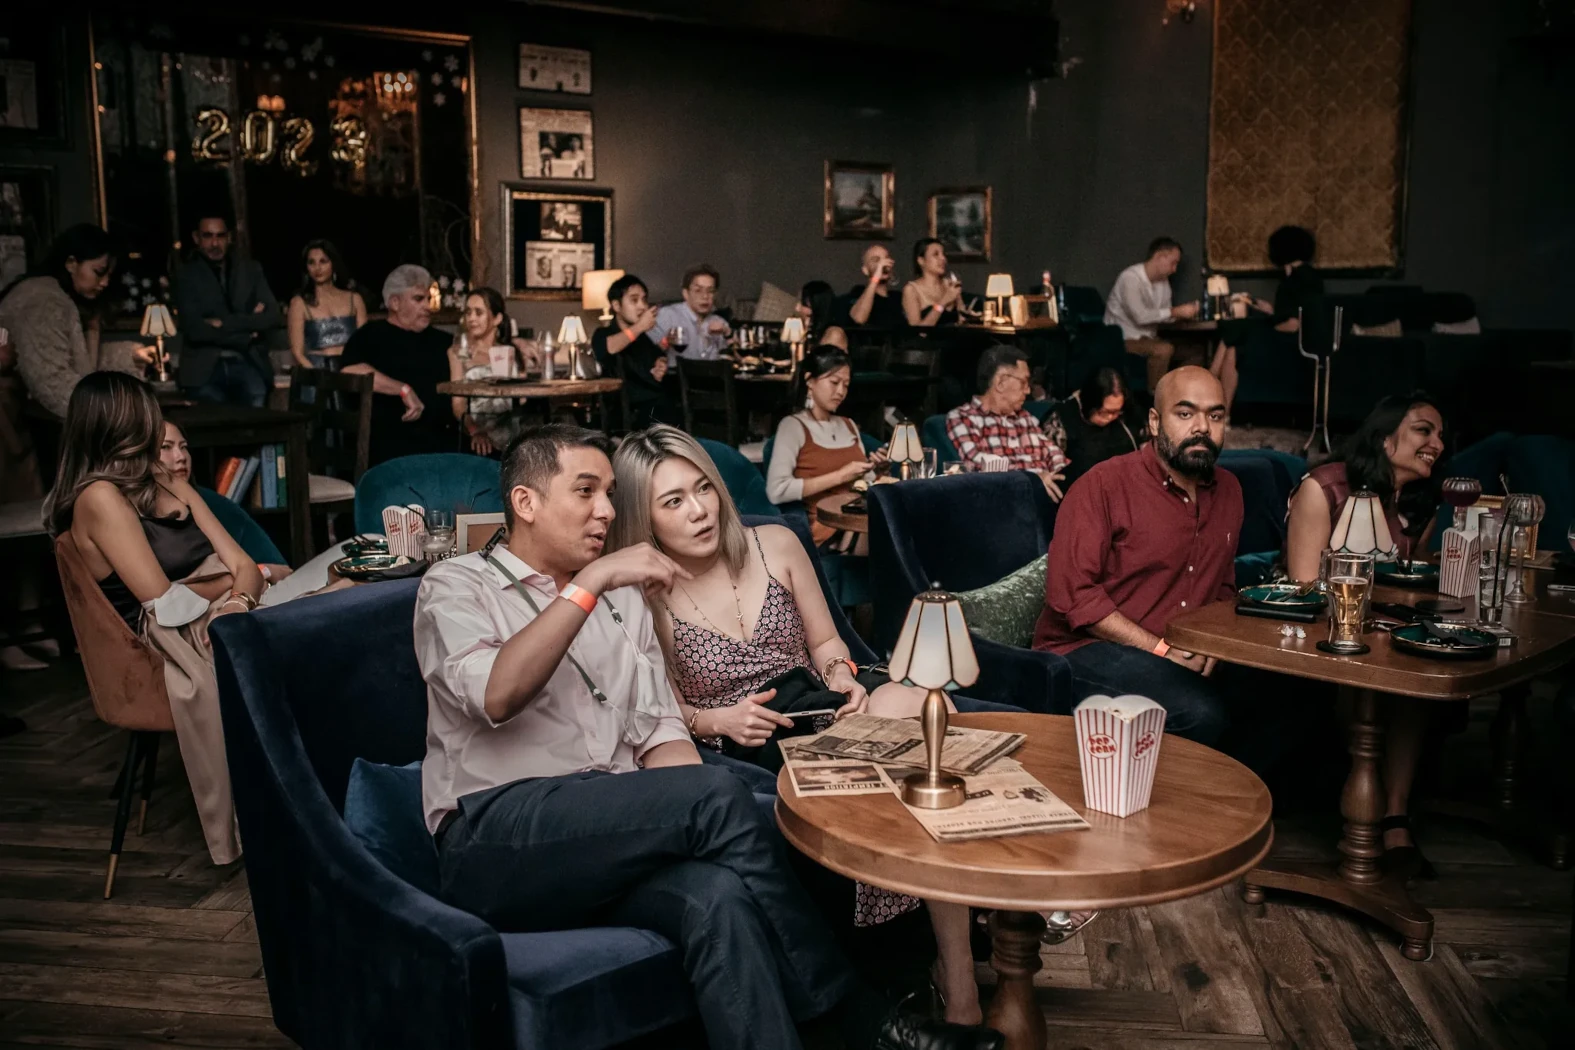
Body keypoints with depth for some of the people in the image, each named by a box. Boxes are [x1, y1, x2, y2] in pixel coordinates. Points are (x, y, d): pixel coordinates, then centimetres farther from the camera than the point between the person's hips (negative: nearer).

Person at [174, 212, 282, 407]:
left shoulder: (250, 269, 11)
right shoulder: (186, 276, 4)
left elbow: (273, 316, 1)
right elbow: (194, 329, -7)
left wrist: (225, 323, -9)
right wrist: (247, 334, -5)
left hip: (248, 365, 2)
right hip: (205, 369, -2)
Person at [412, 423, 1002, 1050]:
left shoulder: (622, 597, 20)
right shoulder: (456, 587, 5)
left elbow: (658, 731, 12)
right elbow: (496, 695, -17)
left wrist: (697, 826, -8)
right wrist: (591, 581, -17)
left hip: (611, 843, 4)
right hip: (493, 846, -4)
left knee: (720, 897, -32)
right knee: (719, 794, -26)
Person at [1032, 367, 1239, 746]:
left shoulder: (1229, 490, 13)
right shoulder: (1104, 484, -8)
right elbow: (1070, 592, -15)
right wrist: (1161, 650, -18)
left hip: (1189, 659, 6)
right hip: (1087, 650, -6)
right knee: (1201, 712, -31)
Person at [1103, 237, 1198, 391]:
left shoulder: (1163, 280, 7)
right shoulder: (1131, 278, -19)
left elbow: (1163, 315, 11)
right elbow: (1140, 316, -29)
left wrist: (1184, 314, -10)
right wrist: (1176, 311, -25)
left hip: (1148, 337, 8)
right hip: (1124, 338, -8)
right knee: (1164, 350, -32)